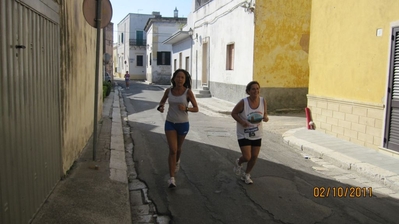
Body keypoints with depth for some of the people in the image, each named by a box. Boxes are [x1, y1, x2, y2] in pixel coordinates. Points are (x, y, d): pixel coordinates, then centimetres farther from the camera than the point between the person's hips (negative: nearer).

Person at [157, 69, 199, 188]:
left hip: (183, 124, 0)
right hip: (170, 123, 1)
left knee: (178, 148, 20)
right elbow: (162, 101, 13)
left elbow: (196, 109, -8)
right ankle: (172, 178, -5)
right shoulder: (168, 90, -5)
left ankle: (177, 160, 55)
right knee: (172, 150, -11)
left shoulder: (188, 92, -13)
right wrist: (161, 107, -11)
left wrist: (185, 108, -27)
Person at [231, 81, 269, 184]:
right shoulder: (243, 102, -19)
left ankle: (246, 175, 36)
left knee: (254, 157, 10)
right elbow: (233, 113, -8)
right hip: (244, 134, -4)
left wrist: (265, 118, -17)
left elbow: (265, 114, 6)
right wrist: (241, 122, -23)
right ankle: (238, 163, 29)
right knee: (247, 157, -10)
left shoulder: (263, 101, -8)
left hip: (257, 135, 4)